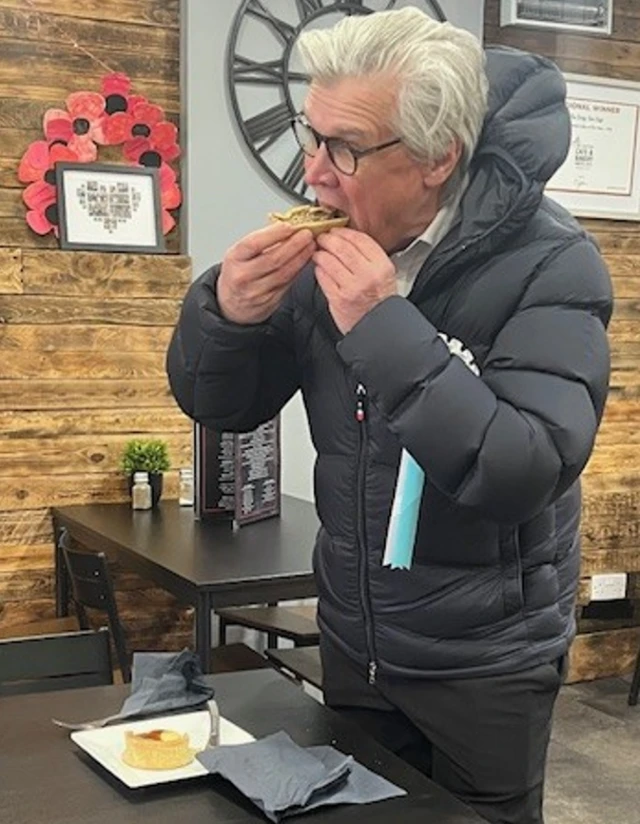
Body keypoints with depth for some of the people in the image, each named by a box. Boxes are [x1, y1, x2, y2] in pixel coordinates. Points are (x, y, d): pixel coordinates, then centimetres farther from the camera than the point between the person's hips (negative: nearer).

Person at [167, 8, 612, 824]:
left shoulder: (547, 262, -20)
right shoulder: (331, 242, -5)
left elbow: (527, 474, -30)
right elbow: (222, 406, 0)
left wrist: (385, 329, -35)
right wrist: (224, 312, -21)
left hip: (483, 662, -4)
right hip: (354, 641, 5)